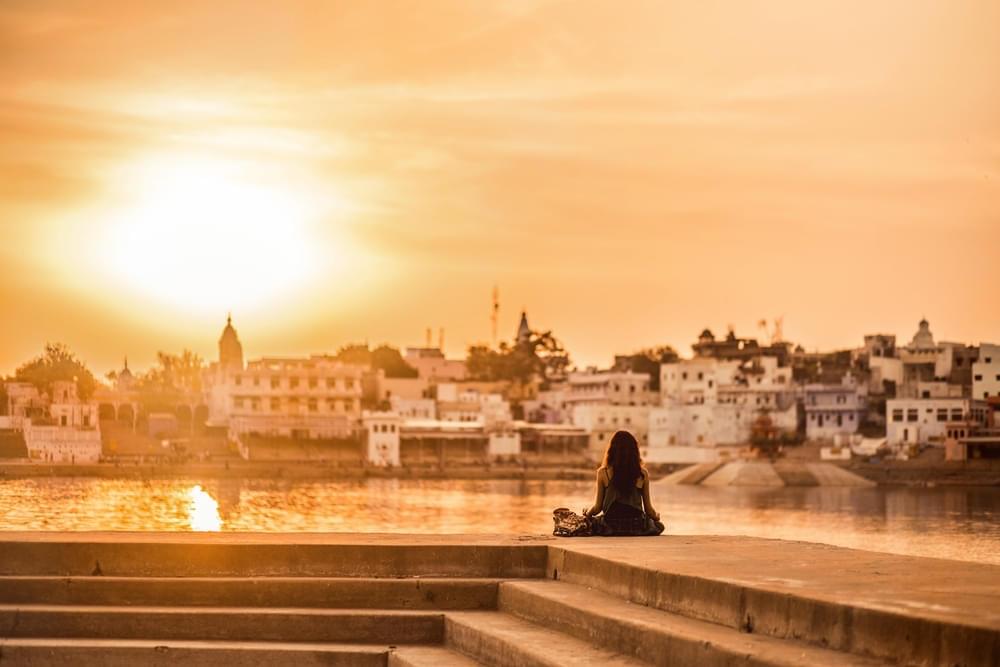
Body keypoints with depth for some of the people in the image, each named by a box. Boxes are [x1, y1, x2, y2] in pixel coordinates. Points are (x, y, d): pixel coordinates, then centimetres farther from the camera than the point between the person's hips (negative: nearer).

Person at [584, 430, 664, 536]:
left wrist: (587, 513, 24)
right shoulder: (642, 474, -2)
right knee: (658, 525, 32)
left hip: (610, 527, -1)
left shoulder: (603, 473, -4)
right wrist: (656, 516, 28)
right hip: (636, 527, 1)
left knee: (592, 522, 33)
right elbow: (648, 509, 4)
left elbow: (597, 507, 0)